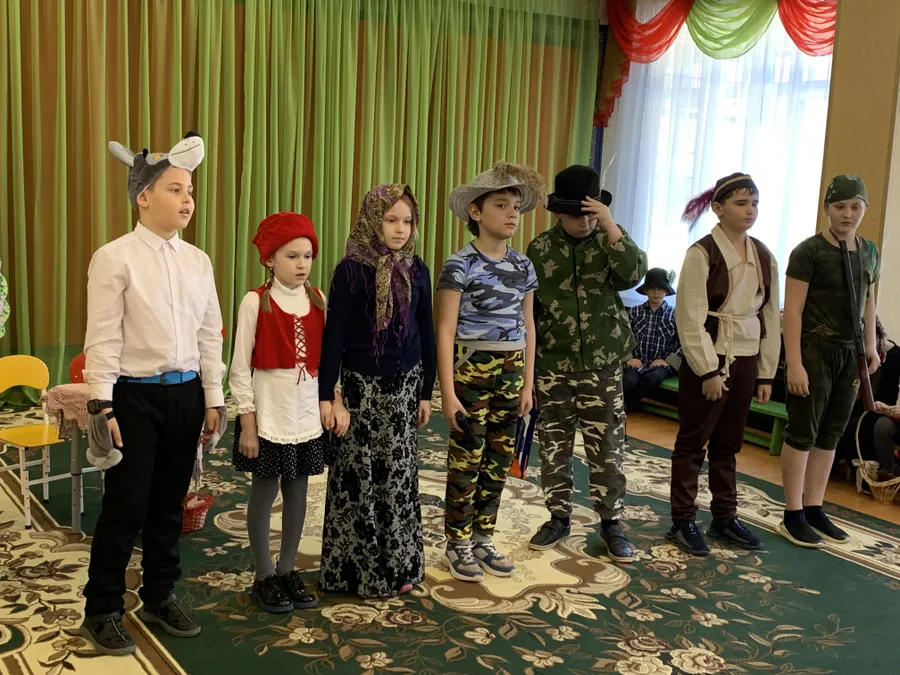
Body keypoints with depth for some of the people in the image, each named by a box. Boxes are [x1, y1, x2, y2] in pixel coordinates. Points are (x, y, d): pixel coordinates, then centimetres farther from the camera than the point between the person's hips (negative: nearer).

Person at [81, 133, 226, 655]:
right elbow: (103, 339, -11)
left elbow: (210, 334, 9)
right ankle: (103, 611, 18)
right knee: (127, 505, 1)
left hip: (186, 393, 5)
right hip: (135, 395, -5)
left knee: (170, 502, 14)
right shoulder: (114, 258, -9)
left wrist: (214, 398, 7)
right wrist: (102, 406, -14)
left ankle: (160, 597, 31)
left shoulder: (198, 260, 7)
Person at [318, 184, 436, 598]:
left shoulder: (417, 271, 2)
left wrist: (426, 391, 9)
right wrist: (326, 394, -13)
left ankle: (398, 565, 24)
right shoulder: (351, 270, -11)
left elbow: (427, 334, 8)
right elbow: (334, 335, -10)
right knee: (360, 478, 3)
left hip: (405, 385, 4)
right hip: (363, 385, -4)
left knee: (399, 476, 11)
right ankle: (359, 569, 18)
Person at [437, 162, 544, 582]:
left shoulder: (523, 266, 7)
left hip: (510, 372, 6)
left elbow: (527, 328, 12)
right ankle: (458, 546, 16)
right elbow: (446, 331, -12)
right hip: (472, 369, -6)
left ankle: (483, 539, 24)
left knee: (499, 460, 11)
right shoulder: (460, 265, -10)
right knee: (467, 460, 1)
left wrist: (528, 384, 10)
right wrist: (448, 391, -15)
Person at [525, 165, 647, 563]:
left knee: (608, 449, 3)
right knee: (554, 447, 9)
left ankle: (611, 523, 16)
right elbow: (526, 309, 4)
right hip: (553, 365, 1)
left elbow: (633, 275, -20)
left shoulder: (608, 240, -1)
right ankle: (558, 518, 24)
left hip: (602, 365, -1)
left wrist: (610, 227, -27)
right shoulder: (540, 249, -1)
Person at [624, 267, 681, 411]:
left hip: (660, 364, 0)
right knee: (629, 381, -33)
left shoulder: (674, 314, 6)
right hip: (636, 362, 0)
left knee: (654, 378, -35)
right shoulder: (634, 312, 8)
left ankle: (626, 403, -12)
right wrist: (628, 358, -5)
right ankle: (631, 403, 0)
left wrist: (668, 361, -8)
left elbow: (682, 343, 2)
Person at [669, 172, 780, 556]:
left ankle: (724, 517, 25)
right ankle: (683, 521, 12)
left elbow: (770, 317, 11)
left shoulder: (764, 257, 8)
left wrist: (766, 373, 9)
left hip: (745, 362, 6)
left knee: (728, 444, 15)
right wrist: (708, 370, -16)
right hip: (708, 361, -6)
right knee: (693, 442, 4)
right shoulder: (702, 254, -10)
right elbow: (690, 318, -14)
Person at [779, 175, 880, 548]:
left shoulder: (869, 251, 11)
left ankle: (814, 509, 19)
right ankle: (793, 516, 7)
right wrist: (794, 363, -18)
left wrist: (870, 345, 13)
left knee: (831, 435, 10)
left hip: (849, 353, 6)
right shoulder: (809, 251, -10)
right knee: (803, 433, -1)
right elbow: (792, 310, -13)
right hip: (814, 350, -6)